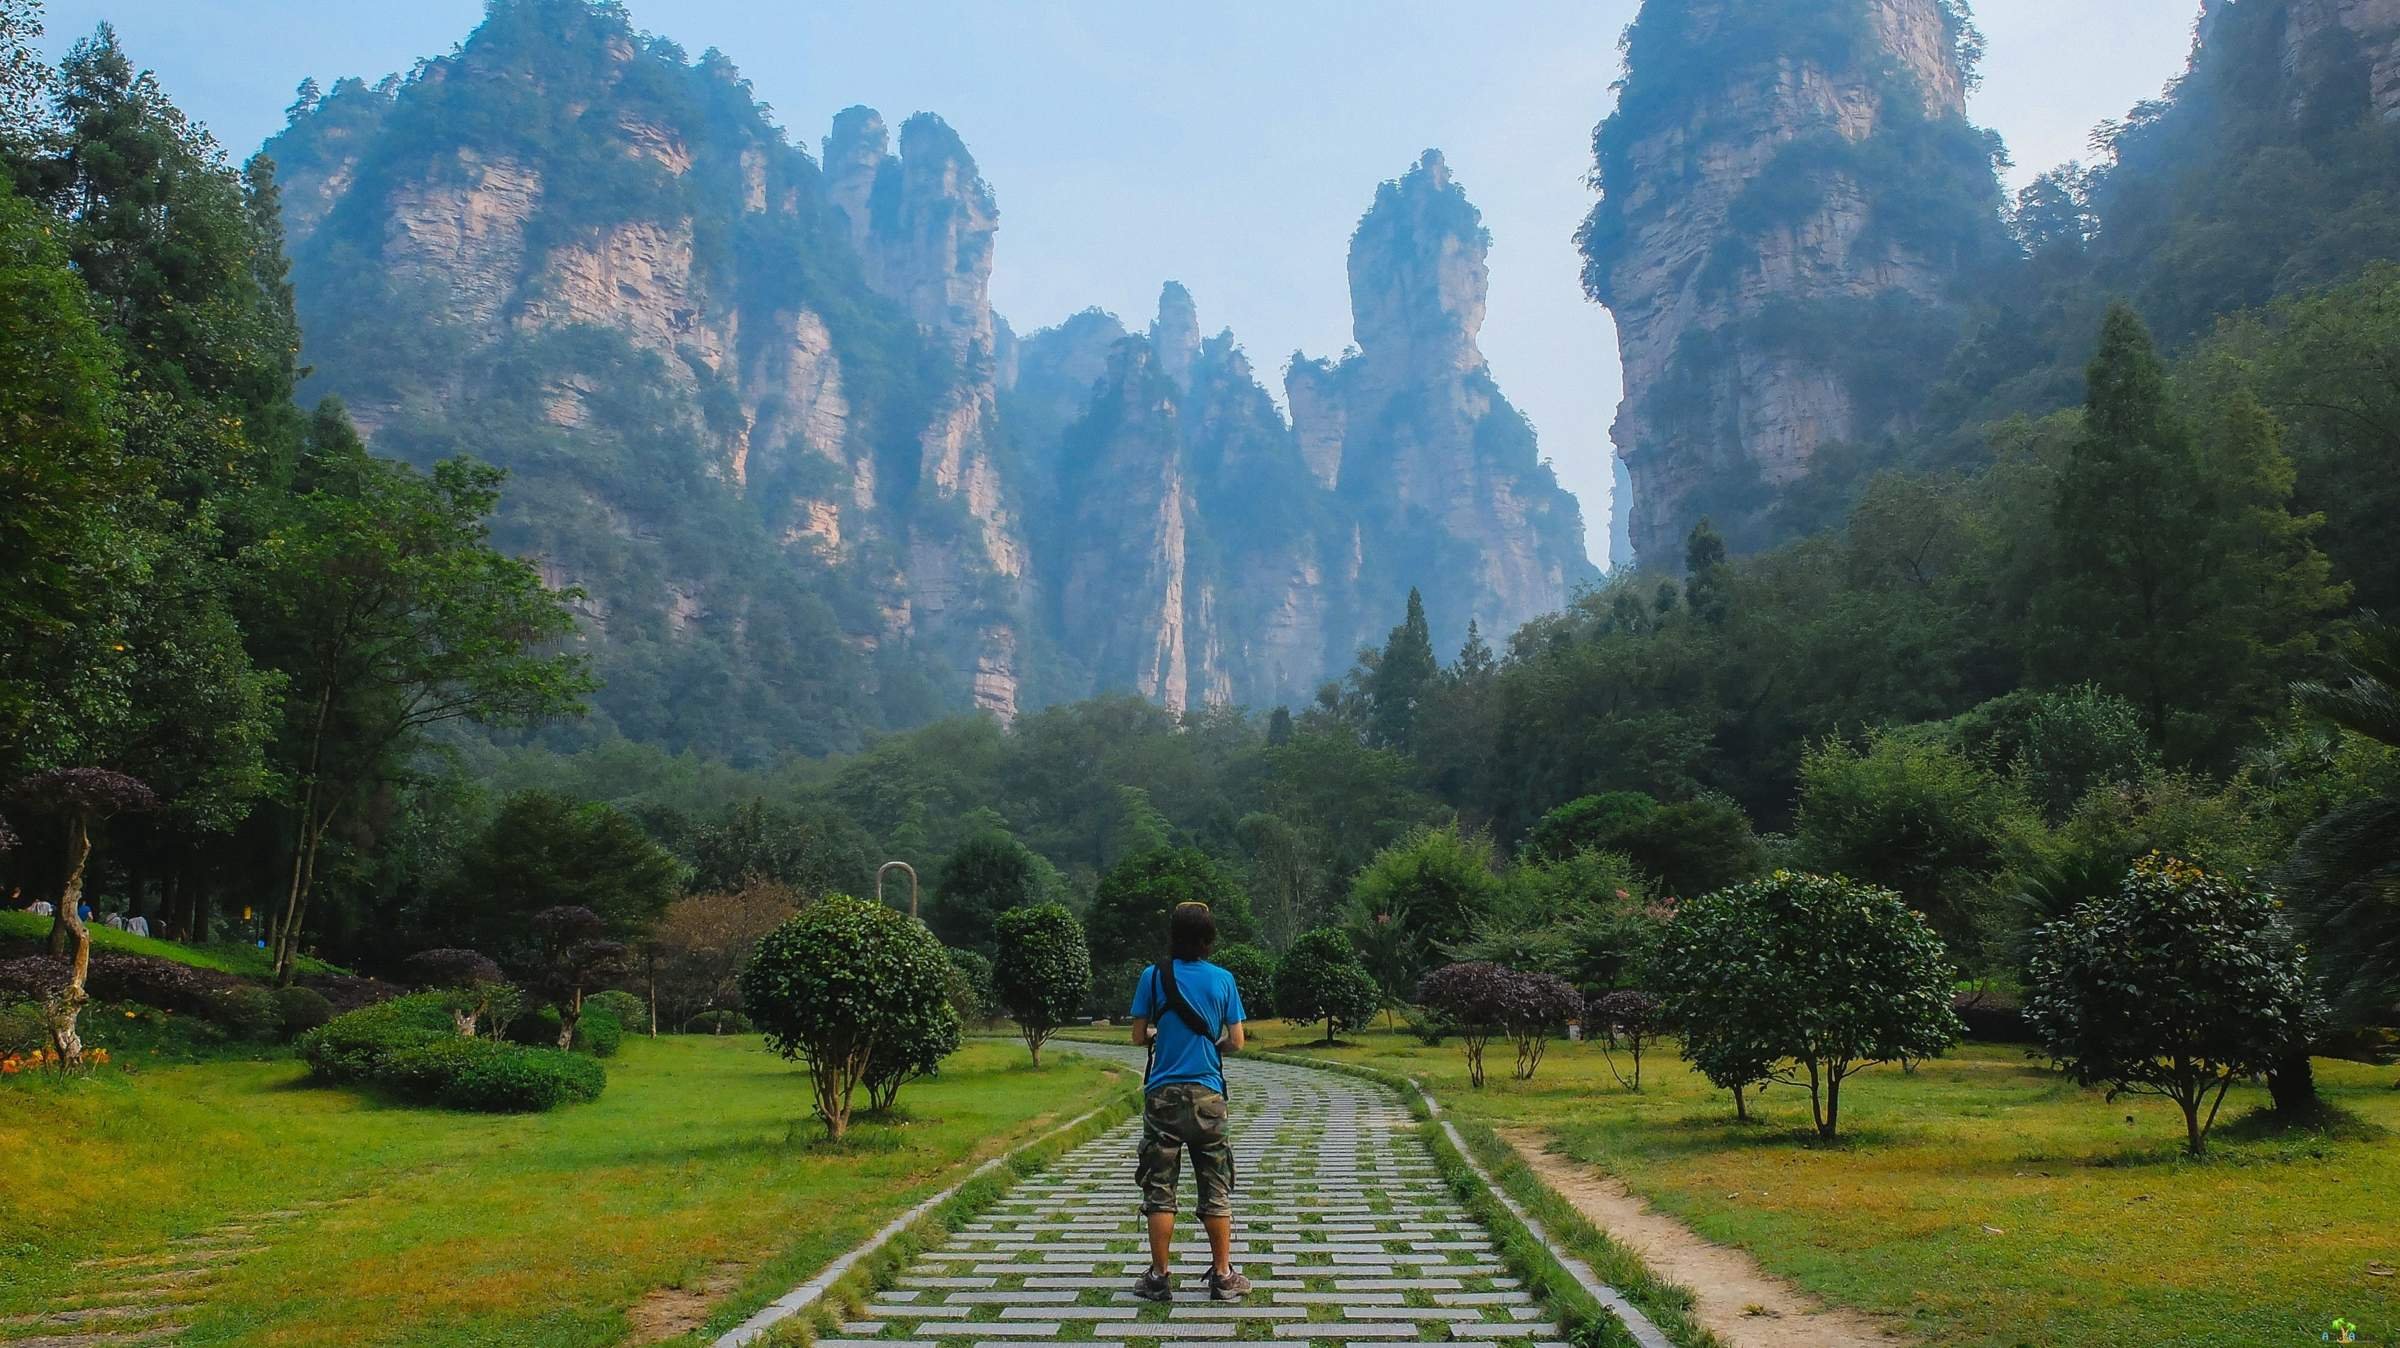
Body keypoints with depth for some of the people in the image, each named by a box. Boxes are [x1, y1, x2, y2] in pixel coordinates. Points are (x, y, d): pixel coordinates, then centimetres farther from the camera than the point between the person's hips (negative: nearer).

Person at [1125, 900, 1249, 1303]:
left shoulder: (1153, 976, -3)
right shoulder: (1222, 979, -1)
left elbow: (1139, 1036, 0)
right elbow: (1236, 1041, 1)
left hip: (1163, 1094, -1)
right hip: (1207, 1096, 1)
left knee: (1160, 1189, 5)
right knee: (1216, 1190, 8)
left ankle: (1159, 1277, 8)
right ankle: (1223, 1276, 11)